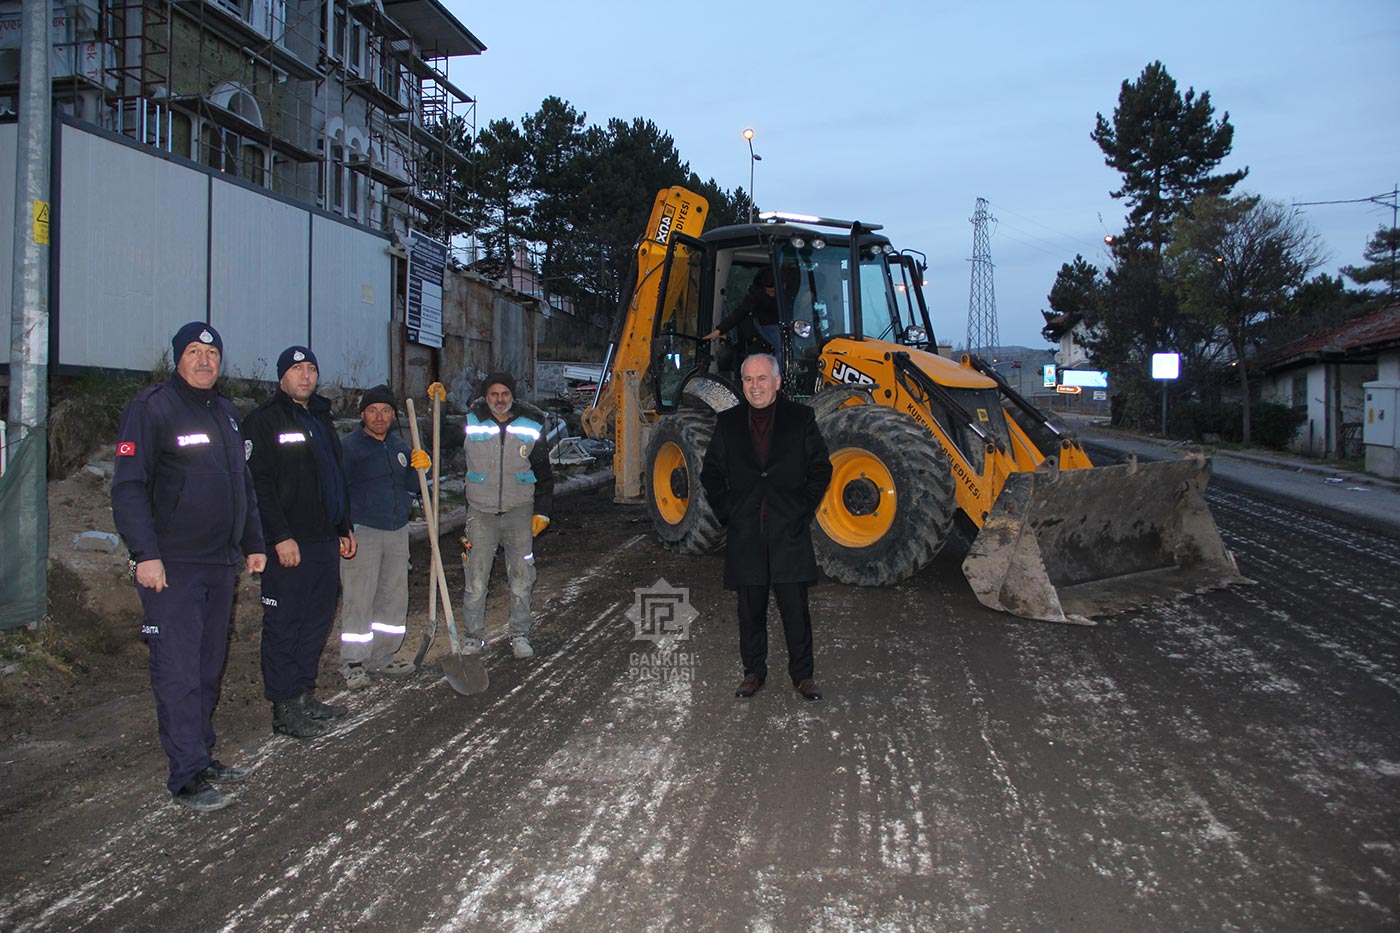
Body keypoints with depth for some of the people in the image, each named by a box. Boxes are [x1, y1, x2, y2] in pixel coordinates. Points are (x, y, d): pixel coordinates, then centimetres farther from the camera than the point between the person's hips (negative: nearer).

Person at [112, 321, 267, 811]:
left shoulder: (225, 412, 17)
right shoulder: (151, 408, -7)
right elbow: (128, 486, -13)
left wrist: (253, 543, 20)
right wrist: (145, 553, -20)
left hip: (221, 562, 8)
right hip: (171, 566, -7)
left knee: (209, 667, 13)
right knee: (179, 672, -5)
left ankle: (202, 757, 24)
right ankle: (187, 775, 0)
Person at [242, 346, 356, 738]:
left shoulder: (321, 418, 18)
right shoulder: (264, 420, -7)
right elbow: (258, 483, -15)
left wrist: (345, 528, 21)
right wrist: (281, 536, -20)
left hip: (325, 540, 8)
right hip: (288, 543, -8)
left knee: (318, 620, 13)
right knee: (284, 624, -1)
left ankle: (304, 696, 24)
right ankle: (284, 708, 6)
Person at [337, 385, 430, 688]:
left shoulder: (400, 446, 13)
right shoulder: (347, 446, -7)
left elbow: (412, 486, 16)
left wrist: (421, 467, -5)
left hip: (397, 532, 6)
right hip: (361, 533, -6)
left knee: (394, 598, 10)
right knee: (358, 599, -4)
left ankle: (381, 657, 22)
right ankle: (353, 663, 7)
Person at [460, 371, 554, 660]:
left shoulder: (531, 426, 1)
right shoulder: (470, 424, -3)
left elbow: (543, 472, 9)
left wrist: (542, 511, 6)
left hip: (519, 512, 1)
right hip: (481, 512, -1)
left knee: (521, 577, 6)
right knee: (476, 579, 1)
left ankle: (520, 636, 19)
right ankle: (474, 636, 16)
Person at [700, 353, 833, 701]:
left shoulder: (800, 418, 2)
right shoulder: (728, 423, 7)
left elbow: (821, 468, 6)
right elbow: (711, 472, 13)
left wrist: (805, 508, -1)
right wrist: (726, 510, 3)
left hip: (789, 531, -2)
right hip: (745, 535, 2)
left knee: (795, 608, 3)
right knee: (751, 609, 11)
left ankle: (802, 673, 18)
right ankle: (754, 671, 25)